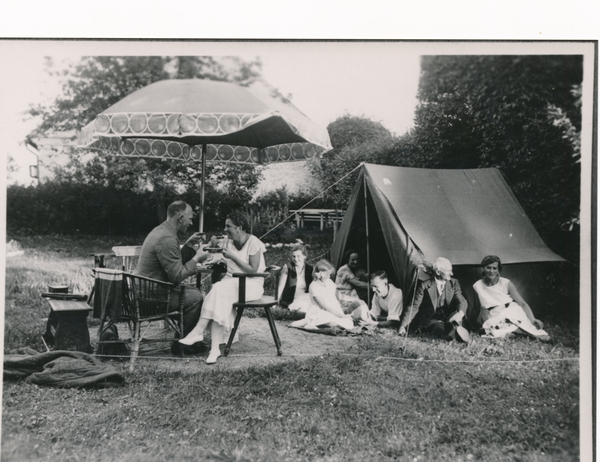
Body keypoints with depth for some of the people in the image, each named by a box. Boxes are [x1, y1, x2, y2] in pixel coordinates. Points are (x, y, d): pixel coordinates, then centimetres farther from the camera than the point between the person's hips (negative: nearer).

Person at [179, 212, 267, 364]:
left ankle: (198, 332, -32)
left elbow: (253, 270, -14)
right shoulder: (228, 241, 12)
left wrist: (233, 256, -15)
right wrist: (215, 248, -3)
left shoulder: (253, 242, -8)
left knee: (220, 290, -33)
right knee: (221, 302, -29)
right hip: (230, 282, 5)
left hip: (251, 284, -5)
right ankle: (215, 348, -34)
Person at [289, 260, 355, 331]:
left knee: (349, 323, -19)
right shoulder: (314, 287, -12)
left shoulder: (329, 282, 11)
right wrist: (342, 315, -19)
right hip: (318, 314, -10)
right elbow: (325, 306, -16)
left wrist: (342, 314, 0)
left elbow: (335, 300, 16)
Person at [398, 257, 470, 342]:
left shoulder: (453, 283, 6)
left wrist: (460, 313, -32)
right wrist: (403, 325, -15)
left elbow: (462, 301, -5)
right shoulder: (425, 286, -4)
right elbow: (414, 307, -4)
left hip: (449, 318, 3)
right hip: (431, 320, -3)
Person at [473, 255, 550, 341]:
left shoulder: (506, 283, 0)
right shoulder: (477, 286, 1)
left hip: (513, 313, 0)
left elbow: (522, 303, -2)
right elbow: (484, 308, 5)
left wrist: (533, 319, -18)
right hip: (495, 319, 1)